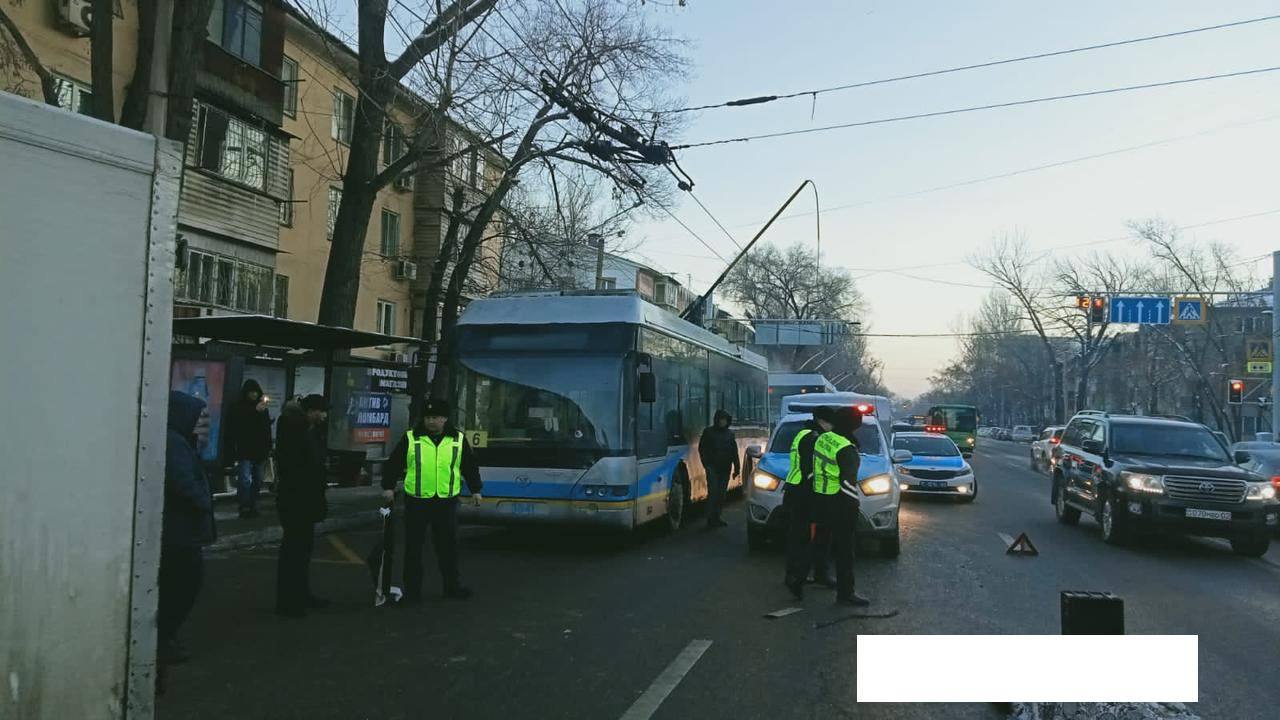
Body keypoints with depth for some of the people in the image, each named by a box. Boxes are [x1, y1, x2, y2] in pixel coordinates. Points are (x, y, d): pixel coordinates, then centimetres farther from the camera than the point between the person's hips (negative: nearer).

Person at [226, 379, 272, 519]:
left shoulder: (263, 408, 12)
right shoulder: (238, 408, -2)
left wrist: (268, 447, 13)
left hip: (260, 451, 5)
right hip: (244, 451, -5)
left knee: (257, 481, 9)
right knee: (245, 480, -11)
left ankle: (253, 507, 17)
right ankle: (244, 507, -5)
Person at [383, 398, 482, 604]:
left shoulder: (458, 439, 3)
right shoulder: (410, 438, -2)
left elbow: (470, 465, 12)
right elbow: (393, 463, 2)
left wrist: (475, 490, 13)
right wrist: (388, 486, -4)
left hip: (446, 502, 1)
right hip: (416, 502, -1)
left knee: (448, 546, 10)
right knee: (413, 547, 3)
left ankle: (451, 587, 24)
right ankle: (412, 591, 13)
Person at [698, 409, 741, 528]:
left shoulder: (729, 434, 14)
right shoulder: (708, 432, 3)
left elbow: (734, 452, 17)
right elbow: (701, 448, 2)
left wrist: (736, 467, 10)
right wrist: (707, 465, -6)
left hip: (725, 469, 4)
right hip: (713, 468, -4)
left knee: (722, 494, 6)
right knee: (713, 492, -12)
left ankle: (716, 518, 14)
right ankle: (711, 519, -10)